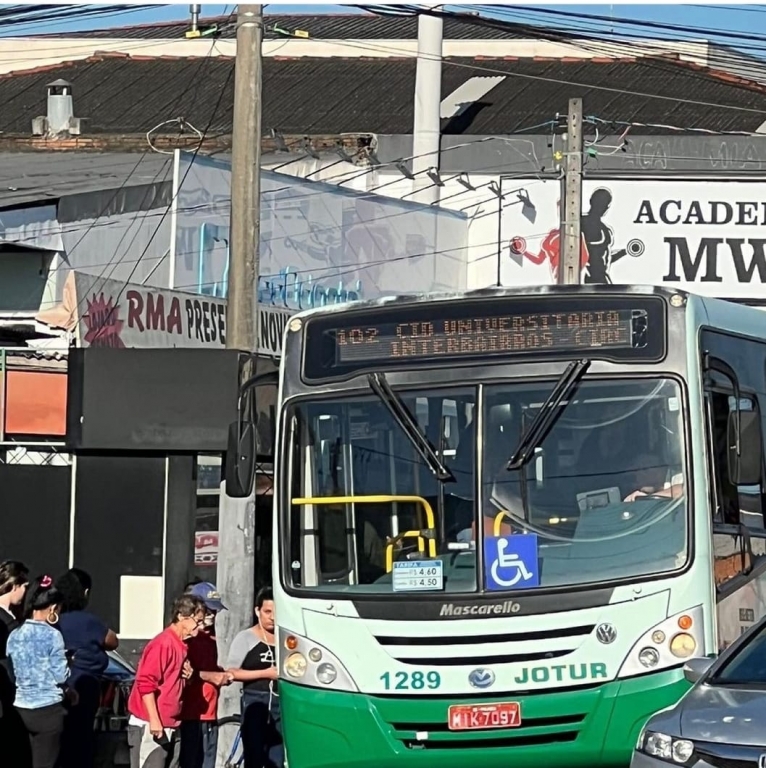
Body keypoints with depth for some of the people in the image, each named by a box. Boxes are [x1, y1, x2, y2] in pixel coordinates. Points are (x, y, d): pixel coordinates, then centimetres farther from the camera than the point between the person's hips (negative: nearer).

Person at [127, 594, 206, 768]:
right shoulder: (162, 644, -14)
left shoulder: (181, 645, 14)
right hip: (150, 726, -9)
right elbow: (145, 683, -20)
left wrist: (186, 675, 5)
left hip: (170, 726, 9)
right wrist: (154, 720, -22)